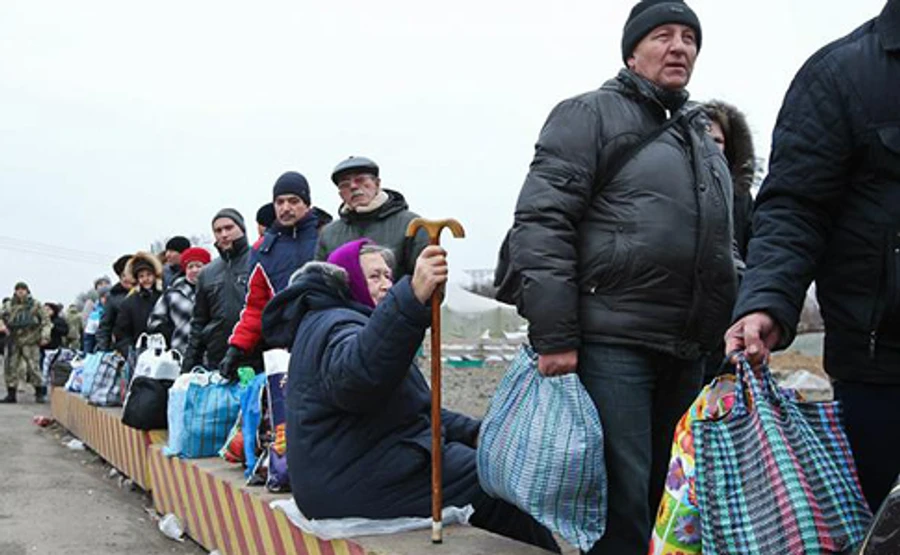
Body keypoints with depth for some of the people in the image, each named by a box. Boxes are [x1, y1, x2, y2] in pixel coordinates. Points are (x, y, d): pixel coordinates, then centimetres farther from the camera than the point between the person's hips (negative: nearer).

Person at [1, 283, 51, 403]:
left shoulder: (36, 305, 2)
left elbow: (46, 322, 2)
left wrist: (45, 336, -9)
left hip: (30, 341, -3)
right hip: (14, 341, 3)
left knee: (33, 367, -6)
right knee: (10, 367, 3)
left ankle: (40, 393, 6)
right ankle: (11, 394, 13)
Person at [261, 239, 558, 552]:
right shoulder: (335, 326, -13)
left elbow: (412, 408, 21)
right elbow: (356, 374, -41)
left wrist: (473, 432, 8)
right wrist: (412, 298, -49)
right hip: (357, 484, -11)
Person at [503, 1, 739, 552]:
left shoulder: (704, 140, 22)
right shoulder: (592, 115, -2)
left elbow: (726, 249, 27)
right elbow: (541, 223, -12)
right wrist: (554, 336, -18)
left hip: (687, 356, 8)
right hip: (611, 344, -7)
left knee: (668, 494, 15)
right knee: (623, 496, -5)